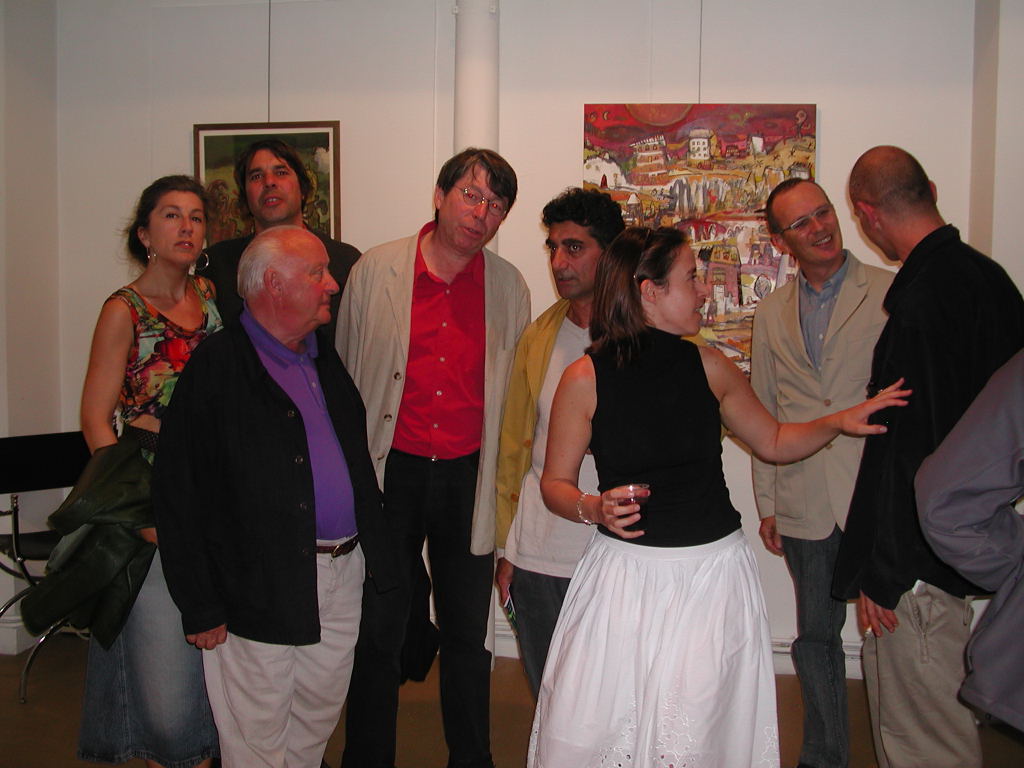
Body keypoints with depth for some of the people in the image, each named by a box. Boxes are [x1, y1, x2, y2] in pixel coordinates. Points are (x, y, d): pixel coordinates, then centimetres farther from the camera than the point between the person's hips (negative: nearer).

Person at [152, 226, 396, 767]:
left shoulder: (326, 363, 12)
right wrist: (200, 607, -14)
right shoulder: (216, 368, -12)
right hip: (261, 591, -7)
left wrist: (375, 556, 15)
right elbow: (177, 495, -14)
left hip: (343, 577, 7)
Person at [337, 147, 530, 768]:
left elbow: (514, 396, 8)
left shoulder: (510, 288, 1)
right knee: (378, 635, 8)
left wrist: (507, 491, 5)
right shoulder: (376, 271, -3)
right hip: (392, 471, -1)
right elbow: (343, 375, 2)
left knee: (469, 635, 15)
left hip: (469, 478, 2)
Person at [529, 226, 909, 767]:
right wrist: (595, 509, -18)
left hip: (713, 577, 2)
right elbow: (555, 483, 1)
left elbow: (774, 442, 18)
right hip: (625, 575, -2)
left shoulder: (709, 367, 5)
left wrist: (837, 422, 4)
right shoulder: (585, 379, -5)